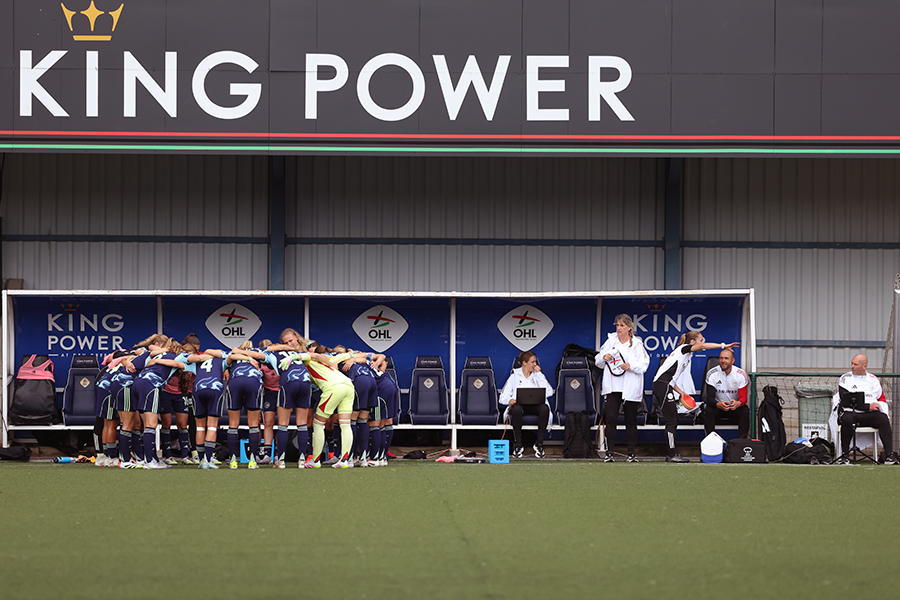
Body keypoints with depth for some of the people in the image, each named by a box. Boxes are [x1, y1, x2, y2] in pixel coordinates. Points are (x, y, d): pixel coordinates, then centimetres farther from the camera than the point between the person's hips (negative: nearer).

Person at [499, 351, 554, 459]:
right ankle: (517, 445, -30)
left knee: (544, 408, -36)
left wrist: (538, 373, 3)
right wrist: (510, 400, -17)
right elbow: (503, 397, 8)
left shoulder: (538, 375, 19)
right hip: (520, 405, -1)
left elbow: (549, 392, 0)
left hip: (535, 405, 1)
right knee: (516, 409, -39)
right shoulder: (515, 376, 16)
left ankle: (539, 444, -28)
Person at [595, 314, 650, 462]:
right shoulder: (610, 341, 10)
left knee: (631, 421, 5)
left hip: (631, 389, -1)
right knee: (610, 419, -8)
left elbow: (644, 365, -3)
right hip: (612, 387, 1)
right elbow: (598, 361, 14)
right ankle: (609, 452, -7)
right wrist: (603, 357, -8)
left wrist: (631, 366, -20)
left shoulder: (637, 344, 3)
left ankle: (631, 453, 11)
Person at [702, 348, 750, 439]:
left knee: (745, 411, -30)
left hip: (735, 407, 0)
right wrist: (718, 405, -43)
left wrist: (738, 403, -41)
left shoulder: (741, 374, -11)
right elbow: (710, 398, -18)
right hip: (718, 406, 0)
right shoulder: (712, 374, -12)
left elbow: (743, 397, -15)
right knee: (708, 410, -31)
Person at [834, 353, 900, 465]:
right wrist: (868, 406, -11)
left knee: (883, 418, -29)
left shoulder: (873, 380, 18)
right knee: (846, 419, -36)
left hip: (870, 415, 2)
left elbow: (882, 400, 19)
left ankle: (889, 455, -34)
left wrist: (886, 416, -1)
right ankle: (844, 455, -27)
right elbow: (846, 400, -5)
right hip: (851, 412, -2)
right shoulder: (846, 378, 7)